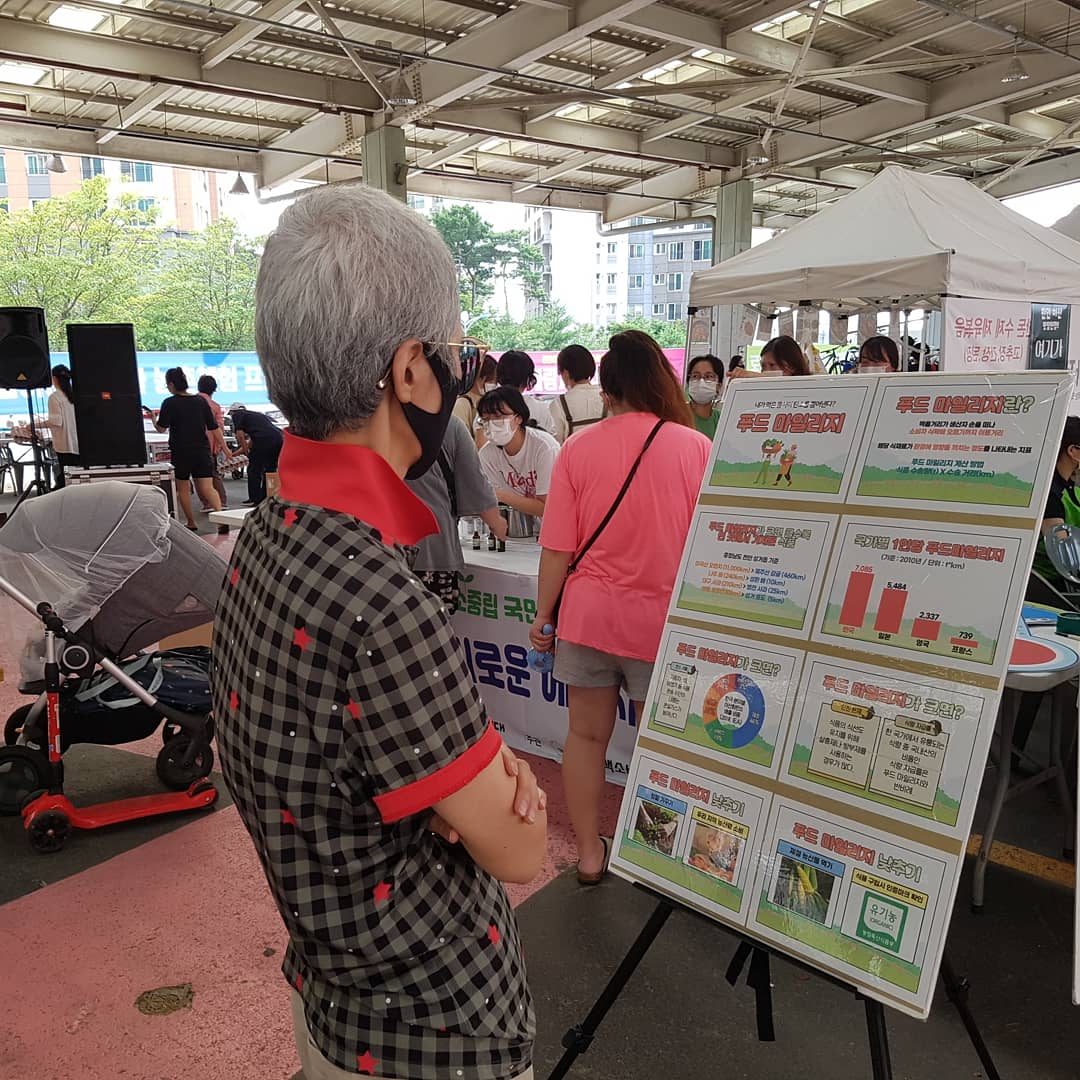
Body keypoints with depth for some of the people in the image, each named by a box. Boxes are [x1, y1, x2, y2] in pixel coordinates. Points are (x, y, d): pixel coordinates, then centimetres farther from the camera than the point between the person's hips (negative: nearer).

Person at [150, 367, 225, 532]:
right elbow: (213, 426, 7)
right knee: (207, 488, -3)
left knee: (183, 488, 13)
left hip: (181, 452, -3)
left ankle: (191, 523, 16)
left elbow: (161, 428, -8)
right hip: (202, 450, 3)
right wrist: (222, 444, 16)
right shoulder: (201, 400, 4)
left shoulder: (170, 403, -8)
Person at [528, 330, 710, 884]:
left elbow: (557, 547, -5)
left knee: (587, 734, 15)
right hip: (662, 620, -1)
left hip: (588, 614, 1)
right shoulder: (695, 447, -8)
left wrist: (543, 616, 7)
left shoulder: (578, 450, -5)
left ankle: (589, 854, 27)